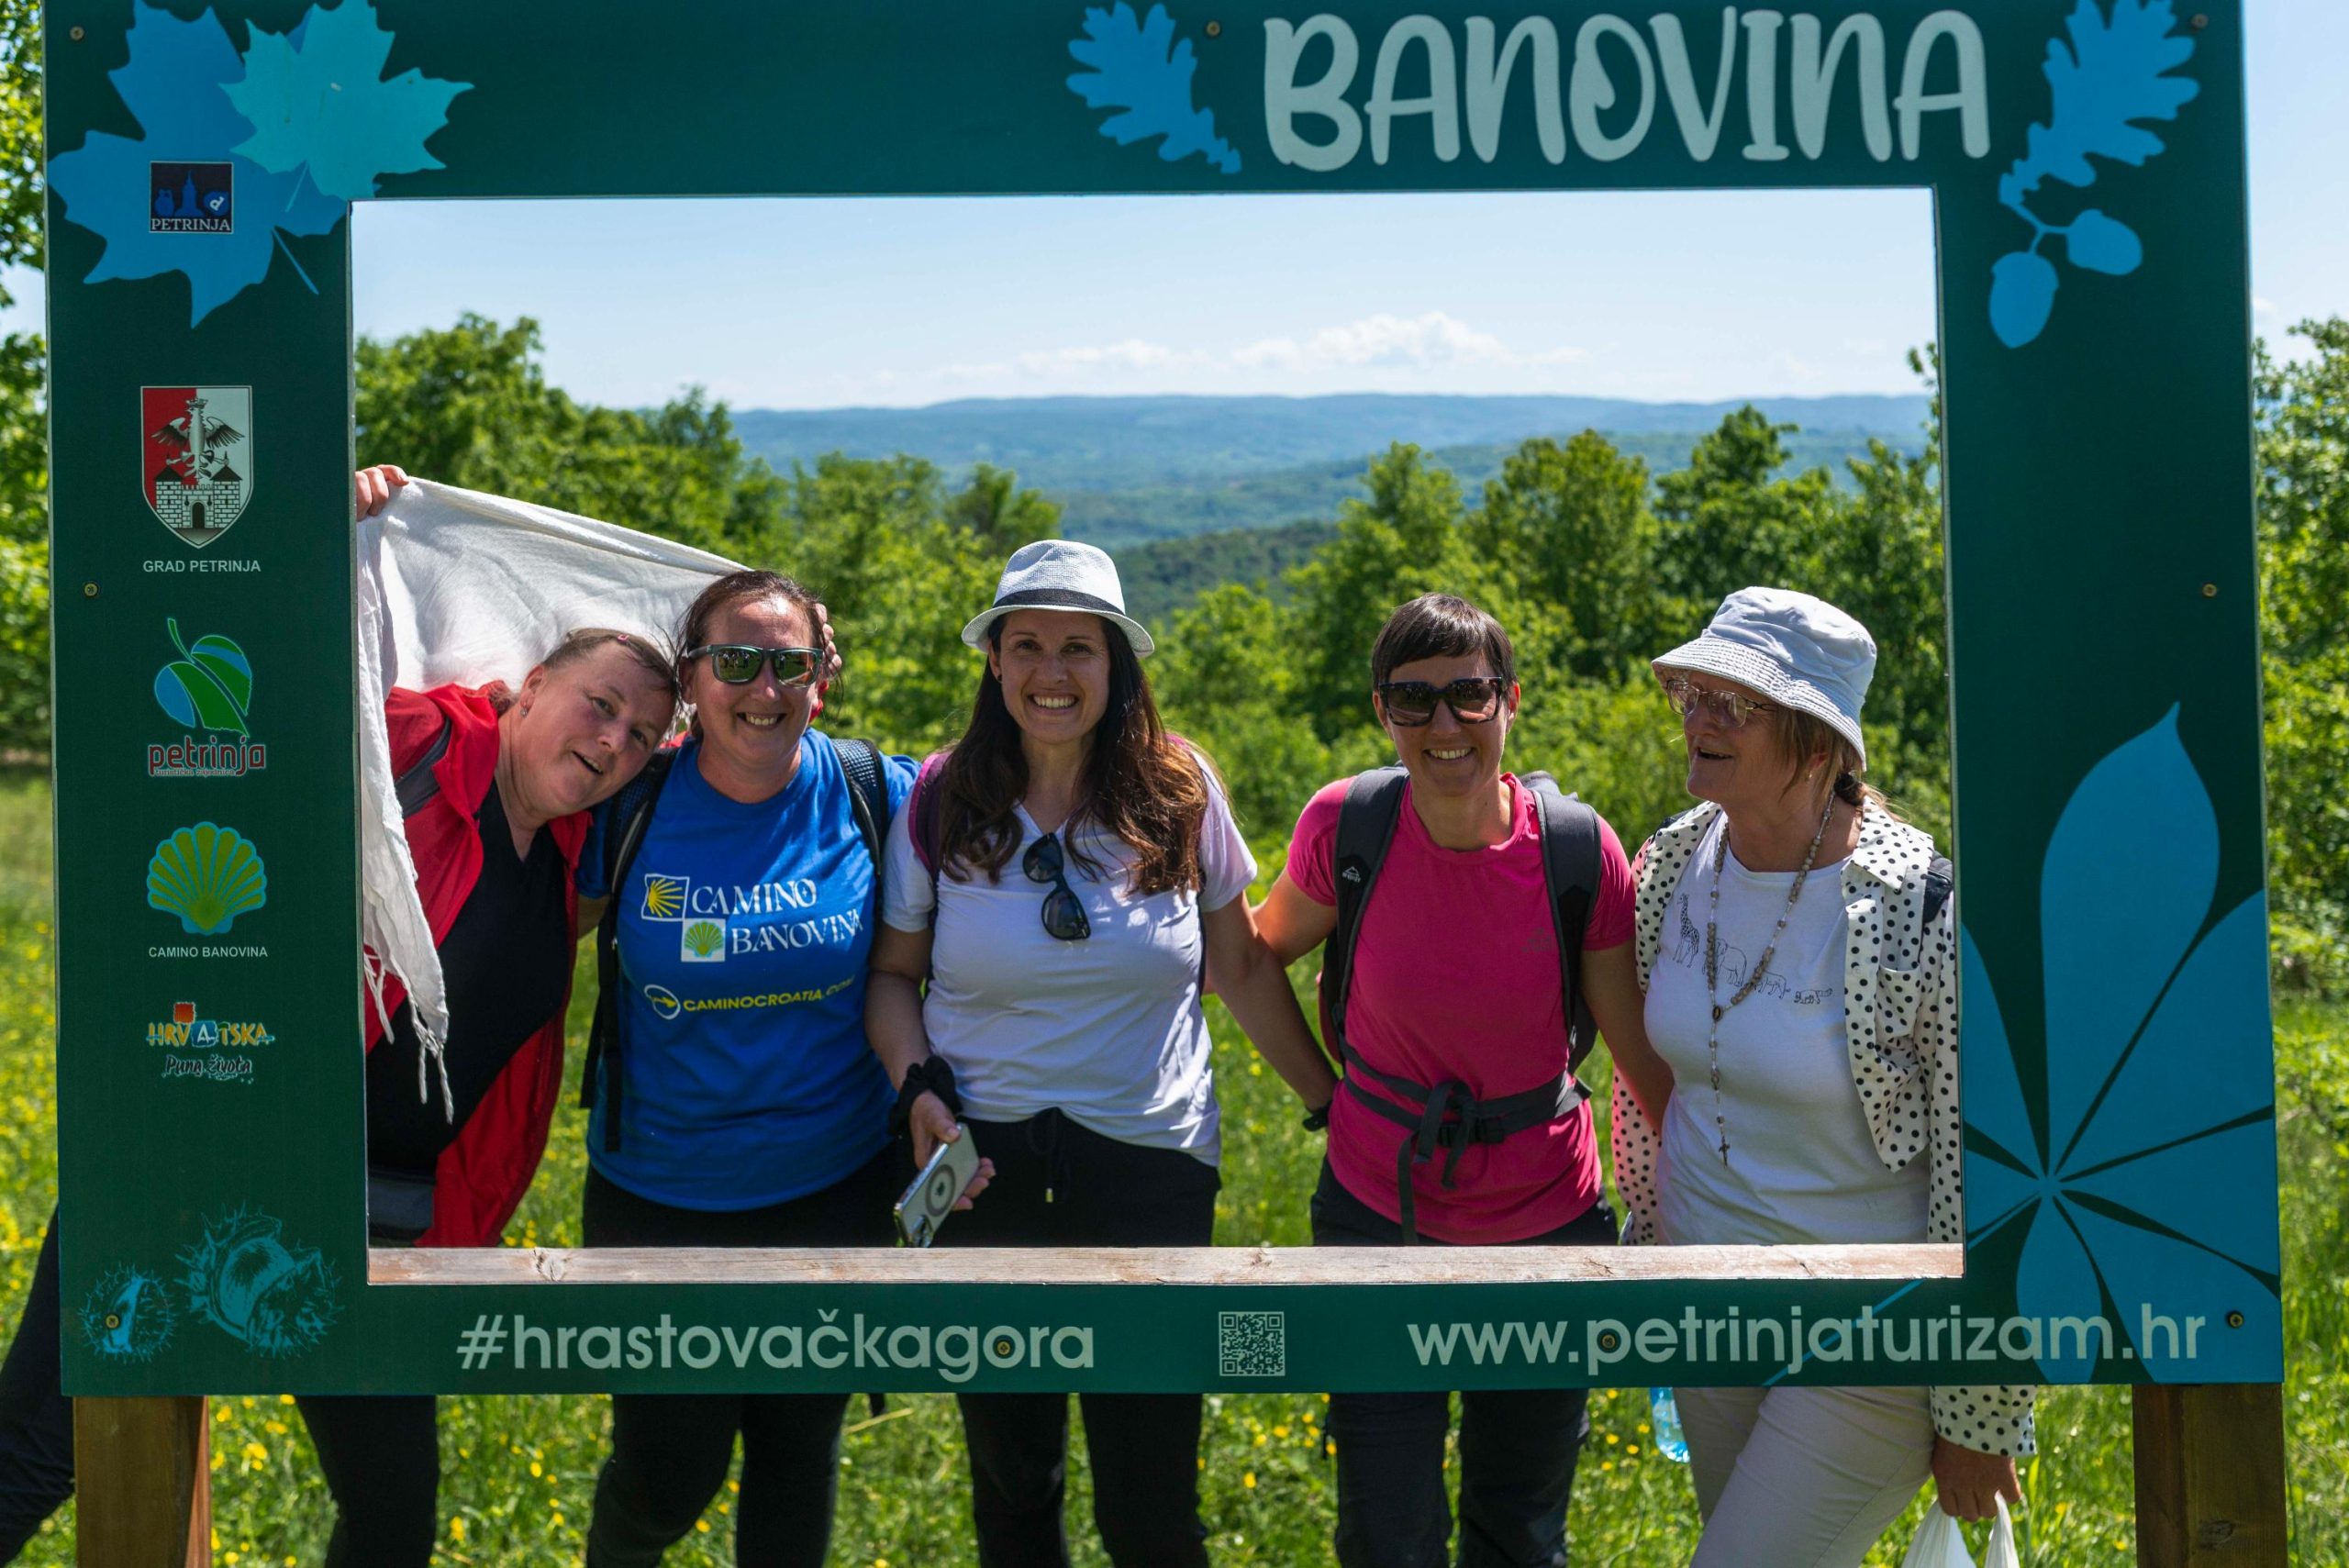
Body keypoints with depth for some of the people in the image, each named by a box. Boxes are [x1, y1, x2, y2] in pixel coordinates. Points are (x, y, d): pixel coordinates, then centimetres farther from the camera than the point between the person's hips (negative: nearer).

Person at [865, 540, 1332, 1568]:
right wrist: (920, 1091, -9)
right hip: (984, 1169, 1)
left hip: (1151, 1172, -1)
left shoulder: (1179, 792, -2)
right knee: (1011, 1473, 14)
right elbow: (892, 972, 7)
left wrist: (1336, 1101, 7)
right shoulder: (941, 800, -2)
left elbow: (1242, 966, 7)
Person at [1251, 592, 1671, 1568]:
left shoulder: (1578, 848, -13)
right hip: (1380, 1214, 0)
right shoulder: (1346, 825, -14)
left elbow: (1643, 1049, -4)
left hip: (1546, 1227, 1)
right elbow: (1268, 946, 8)